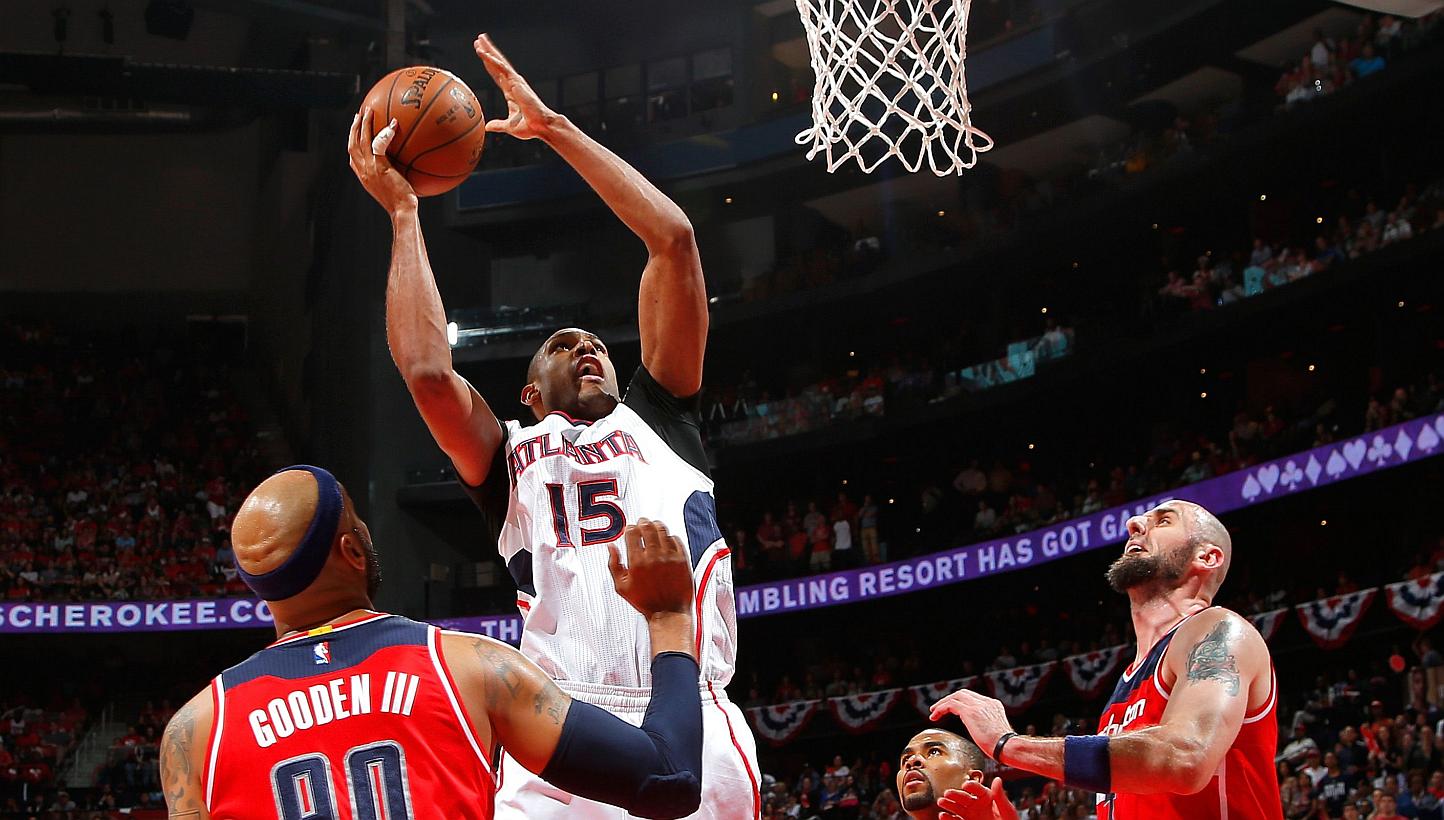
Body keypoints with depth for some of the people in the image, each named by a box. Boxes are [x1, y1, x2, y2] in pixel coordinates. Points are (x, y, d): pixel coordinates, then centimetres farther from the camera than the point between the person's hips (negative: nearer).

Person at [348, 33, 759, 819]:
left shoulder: (657, 419, 26)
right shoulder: (509, 459, 24)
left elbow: (672, 238, 18)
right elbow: (426, 370, 4)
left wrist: (555, 128, 20)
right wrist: (402, 213, 13)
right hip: (562, 731, -1)